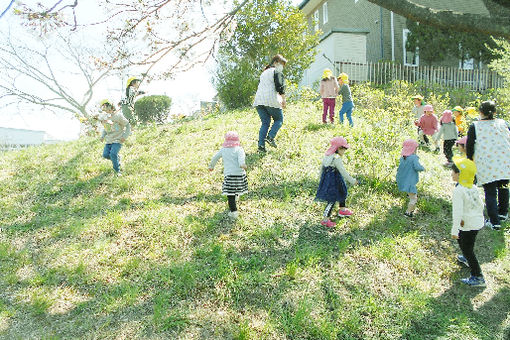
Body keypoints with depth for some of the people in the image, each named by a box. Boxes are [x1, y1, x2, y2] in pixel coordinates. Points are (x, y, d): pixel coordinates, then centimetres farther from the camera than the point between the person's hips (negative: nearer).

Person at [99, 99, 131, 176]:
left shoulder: (118, 116, -12)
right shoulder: (104, 118, 6)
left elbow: (128, 125, -6)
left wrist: (125, 136, -13)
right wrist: (102, 136, 7)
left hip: (118, 140, -6)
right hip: (109, 140, 6)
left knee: (113, 154, -22)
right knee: (105, 154, -8)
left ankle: (117, 171, -4)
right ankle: (117, 158, 24)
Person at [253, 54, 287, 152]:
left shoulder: (264, 73, 24)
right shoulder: (277, 72, -1)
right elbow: (280, 87, -12)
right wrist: (283, 99, -6)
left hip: (259, 101, 7)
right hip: (271, 100, -7)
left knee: (265, 122, 9)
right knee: (279, 120, 10)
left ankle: (261, 145, -1)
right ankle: (270, 137, -10)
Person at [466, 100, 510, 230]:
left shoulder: (474, 126, -6)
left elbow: (469, 146, -4)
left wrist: (471, 161, 10)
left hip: (486, 165, -4)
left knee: (490, 192, 2)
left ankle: (494, 222, 2)